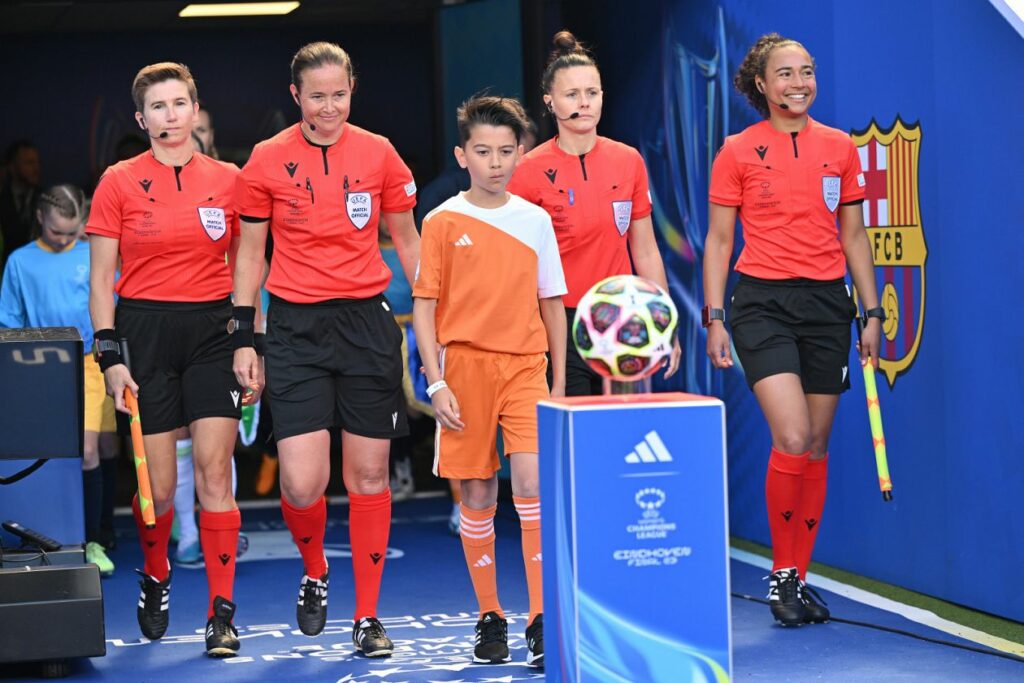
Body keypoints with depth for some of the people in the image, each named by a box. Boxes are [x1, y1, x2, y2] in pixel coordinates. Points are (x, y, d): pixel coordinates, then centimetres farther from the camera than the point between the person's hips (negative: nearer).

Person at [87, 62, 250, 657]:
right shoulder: (119, 182, 1)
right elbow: (101, 279, 2)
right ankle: (155, 576, 33)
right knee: (158, 484, 2)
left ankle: (222, 613, -1)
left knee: (214, 472, -7)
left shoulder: (228, 180, 5)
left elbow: (244, 269, 11)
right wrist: (110, 356, -6)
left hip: (212, 330, 1)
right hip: (144, 332, -1)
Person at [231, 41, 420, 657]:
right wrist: (244, 337, 3)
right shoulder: (267, 161, 0)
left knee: (369, 473, 3)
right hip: (297, 328, -1)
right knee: (302, 484, -9)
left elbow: (408, 242, 12)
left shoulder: (378, 154, 2)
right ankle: (315, 572, 23)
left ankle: (367, 616, 14)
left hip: (368, 323, 1)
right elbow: (251, 253, 7)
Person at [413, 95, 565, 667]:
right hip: (466, 367, -1)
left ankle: (541, 619, -10)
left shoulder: (536, 221, 6)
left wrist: (559, 381, 9)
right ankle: (490, 617, 18)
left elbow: (552, 303, 12)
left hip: (526, 367, 1)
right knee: (478, 497, 5)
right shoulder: (443, 223, 0)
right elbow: (424, 306, 1)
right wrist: (436, 383, -7)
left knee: (531, 483, -15)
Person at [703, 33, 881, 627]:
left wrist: (872, 312, 10)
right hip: (763, 302, -3)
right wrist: (714, 319, -4)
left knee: (817, 446, 6)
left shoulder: (840, 148, 9)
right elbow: (718, 240, 3)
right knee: (792, 438, -17)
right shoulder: (738, 152, 1)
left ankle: (800, 578, 17)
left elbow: (854, 236, 14)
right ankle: (782, 573, -1)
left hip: (827, 303, 4)